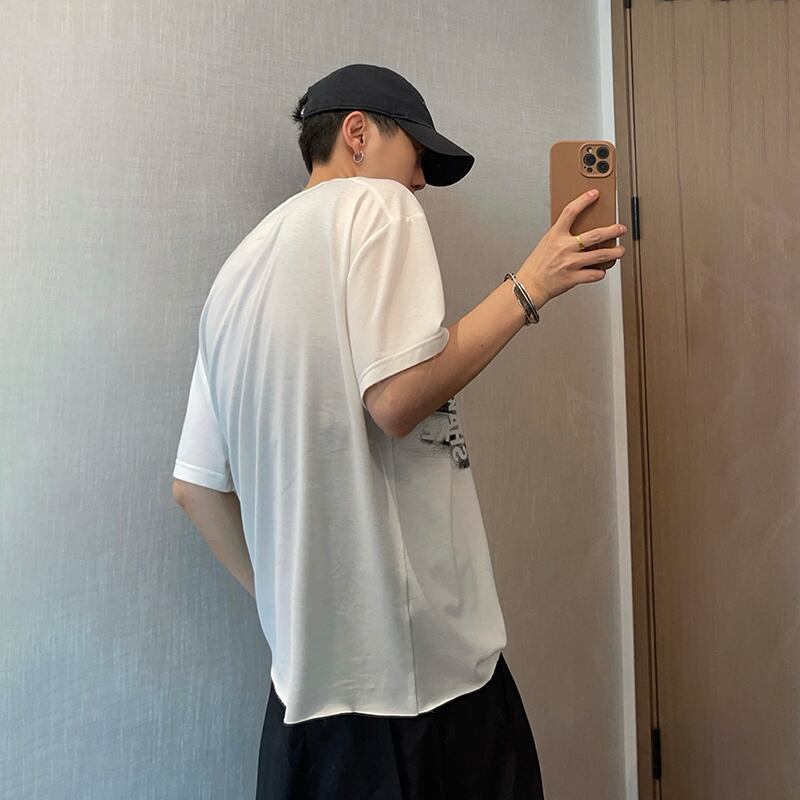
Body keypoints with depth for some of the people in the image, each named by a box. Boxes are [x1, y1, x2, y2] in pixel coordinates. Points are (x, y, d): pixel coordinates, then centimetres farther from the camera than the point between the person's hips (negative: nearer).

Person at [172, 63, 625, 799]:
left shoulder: (239, 269, 13)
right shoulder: (376, 201, -6)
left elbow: (196, 483, 10)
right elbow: (397, 399, -21)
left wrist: (285, 600, 19)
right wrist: (529, 287, -9)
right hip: (420, 658, -7)